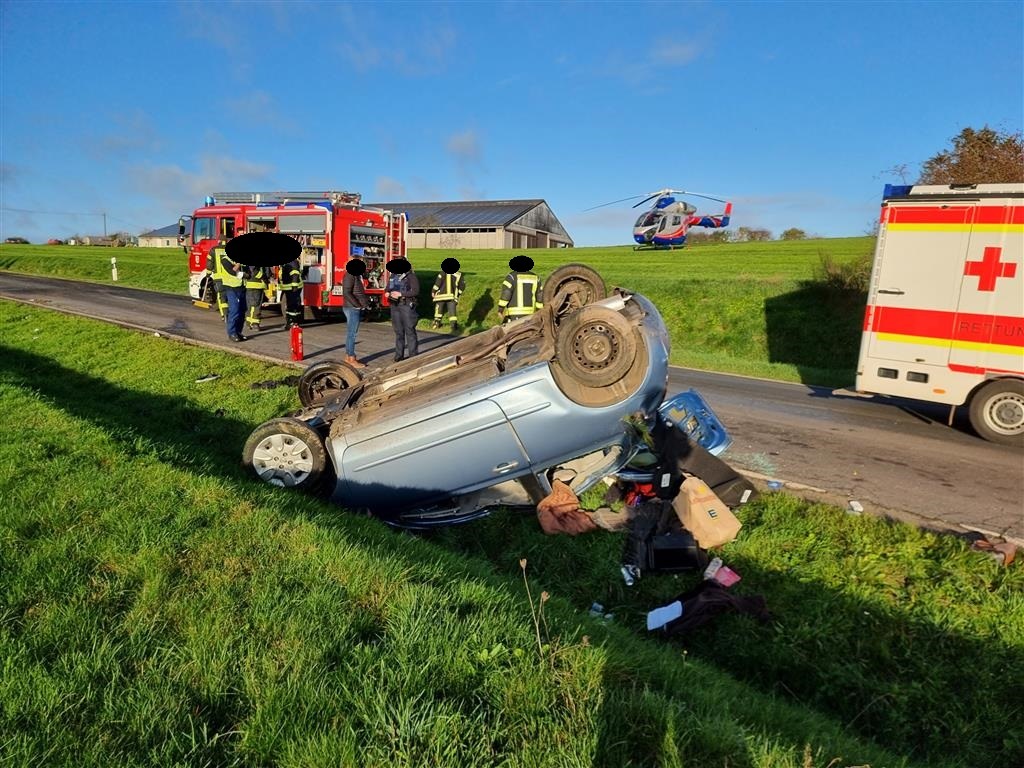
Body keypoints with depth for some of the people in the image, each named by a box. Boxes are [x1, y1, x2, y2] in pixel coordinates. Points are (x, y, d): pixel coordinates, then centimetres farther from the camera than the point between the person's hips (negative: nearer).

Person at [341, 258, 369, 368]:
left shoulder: (357, 275, 15)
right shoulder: (350, 275, -14)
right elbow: (346, 293, -22)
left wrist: (365, 303, 8)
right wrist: (358, 305, -19)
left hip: (355, 309, 10)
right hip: (352, 308, -10)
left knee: (351, 333, 14)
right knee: (352, 333, -7)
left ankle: (348, 357, 21)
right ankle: (352, 359, -4)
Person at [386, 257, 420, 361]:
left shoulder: (411, 276, -6)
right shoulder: (393, 276, 13)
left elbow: (415, 291, -15)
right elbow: (388, 288, 23)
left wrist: (400, 294, -20)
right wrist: (388, 293, -1)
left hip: (407, 306, -6)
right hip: (395, 306, 6)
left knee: (409, 330, -4)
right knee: (398, 331, 10)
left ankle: (413, 355, 1)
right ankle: (399, 355, 15)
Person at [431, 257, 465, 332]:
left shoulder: (443, 273, -3)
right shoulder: (459, 275, 6)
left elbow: (438, 283, -9)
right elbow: (462, 286, 7)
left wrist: (433, 291, 0)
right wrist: (458, 293, 19)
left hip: (441, 295, -1)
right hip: (452, 296, 1)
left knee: (439, 309, 16)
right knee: (452, 310, 1)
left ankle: (437, 322, 25)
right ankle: (454, 324, -14)